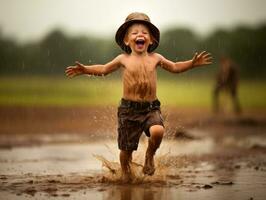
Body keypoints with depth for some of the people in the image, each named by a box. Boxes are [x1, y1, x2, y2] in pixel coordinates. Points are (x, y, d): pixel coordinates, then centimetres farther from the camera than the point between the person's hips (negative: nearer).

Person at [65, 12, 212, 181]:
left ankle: (150, 155, 2)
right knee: (127, 148, 4)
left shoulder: (155, 58, 7)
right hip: (129, 109, 0)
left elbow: (175, 67, 22)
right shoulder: (123, 60, 3)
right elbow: (104, 69, 16)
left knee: (158, 131, -30)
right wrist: (85, 70, 4)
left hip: (151, 108, 1)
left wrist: (192, 63, 10)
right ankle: (126, 173, 34)